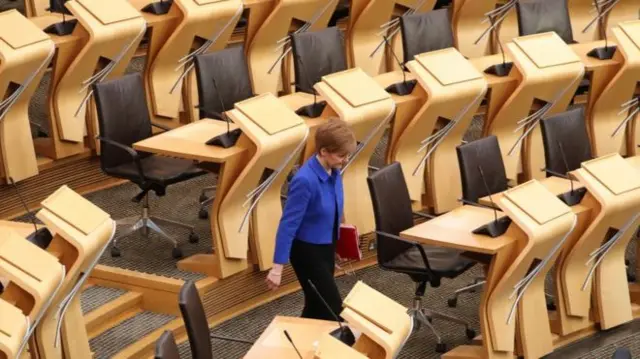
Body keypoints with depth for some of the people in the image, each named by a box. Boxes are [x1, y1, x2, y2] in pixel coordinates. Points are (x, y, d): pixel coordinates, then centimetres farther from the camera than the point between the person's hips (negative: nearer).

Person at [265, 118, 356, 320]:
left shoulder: (333, 171, -4)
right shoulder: (305, 181, -29)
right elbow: (288, 224, -25)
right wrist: (278, 266, -23)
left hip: (326, 247, 8)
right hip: (307, 251, -8)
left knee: (317, 307, 17)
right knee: (332, 308, -3)